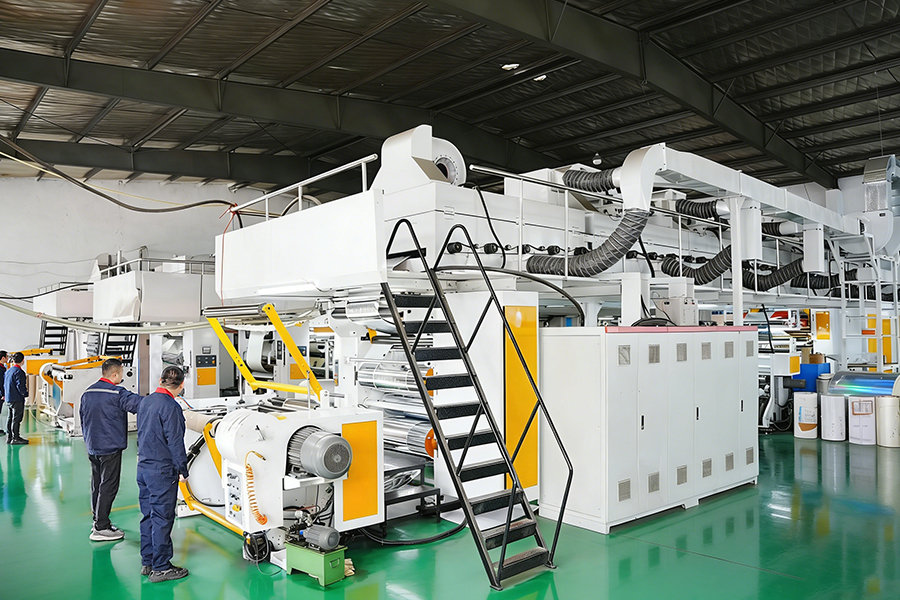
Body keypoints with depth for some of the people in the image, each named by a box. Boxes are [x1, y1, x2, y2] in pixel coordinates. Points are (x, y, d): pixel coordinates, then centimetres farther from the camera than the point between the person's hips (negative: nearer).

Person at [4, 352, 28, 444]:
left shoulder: (8, 371, 13)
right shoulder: (19, 371, -15)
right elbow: (20, 385, -22)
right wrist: (25, 394, -12)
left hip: (9, 398, 9)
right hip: (17, 399, -9)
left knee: (10, 418, 14)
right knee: (16, 418, -5)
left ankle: (9, 437, 19)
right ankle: (15, 438, -3)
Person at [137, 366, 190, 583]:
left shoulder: (145, 401, 8)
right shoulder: (170, 407, -19)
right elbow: (175, 442, -17)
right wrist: (183, 470, -9)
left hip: (143, 468, 9)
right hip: (162, 471, -9)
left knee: (148, 516, 16)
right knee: (162, 518, -1)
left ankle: (147, 562, 24)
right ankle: (160, 568, 6)